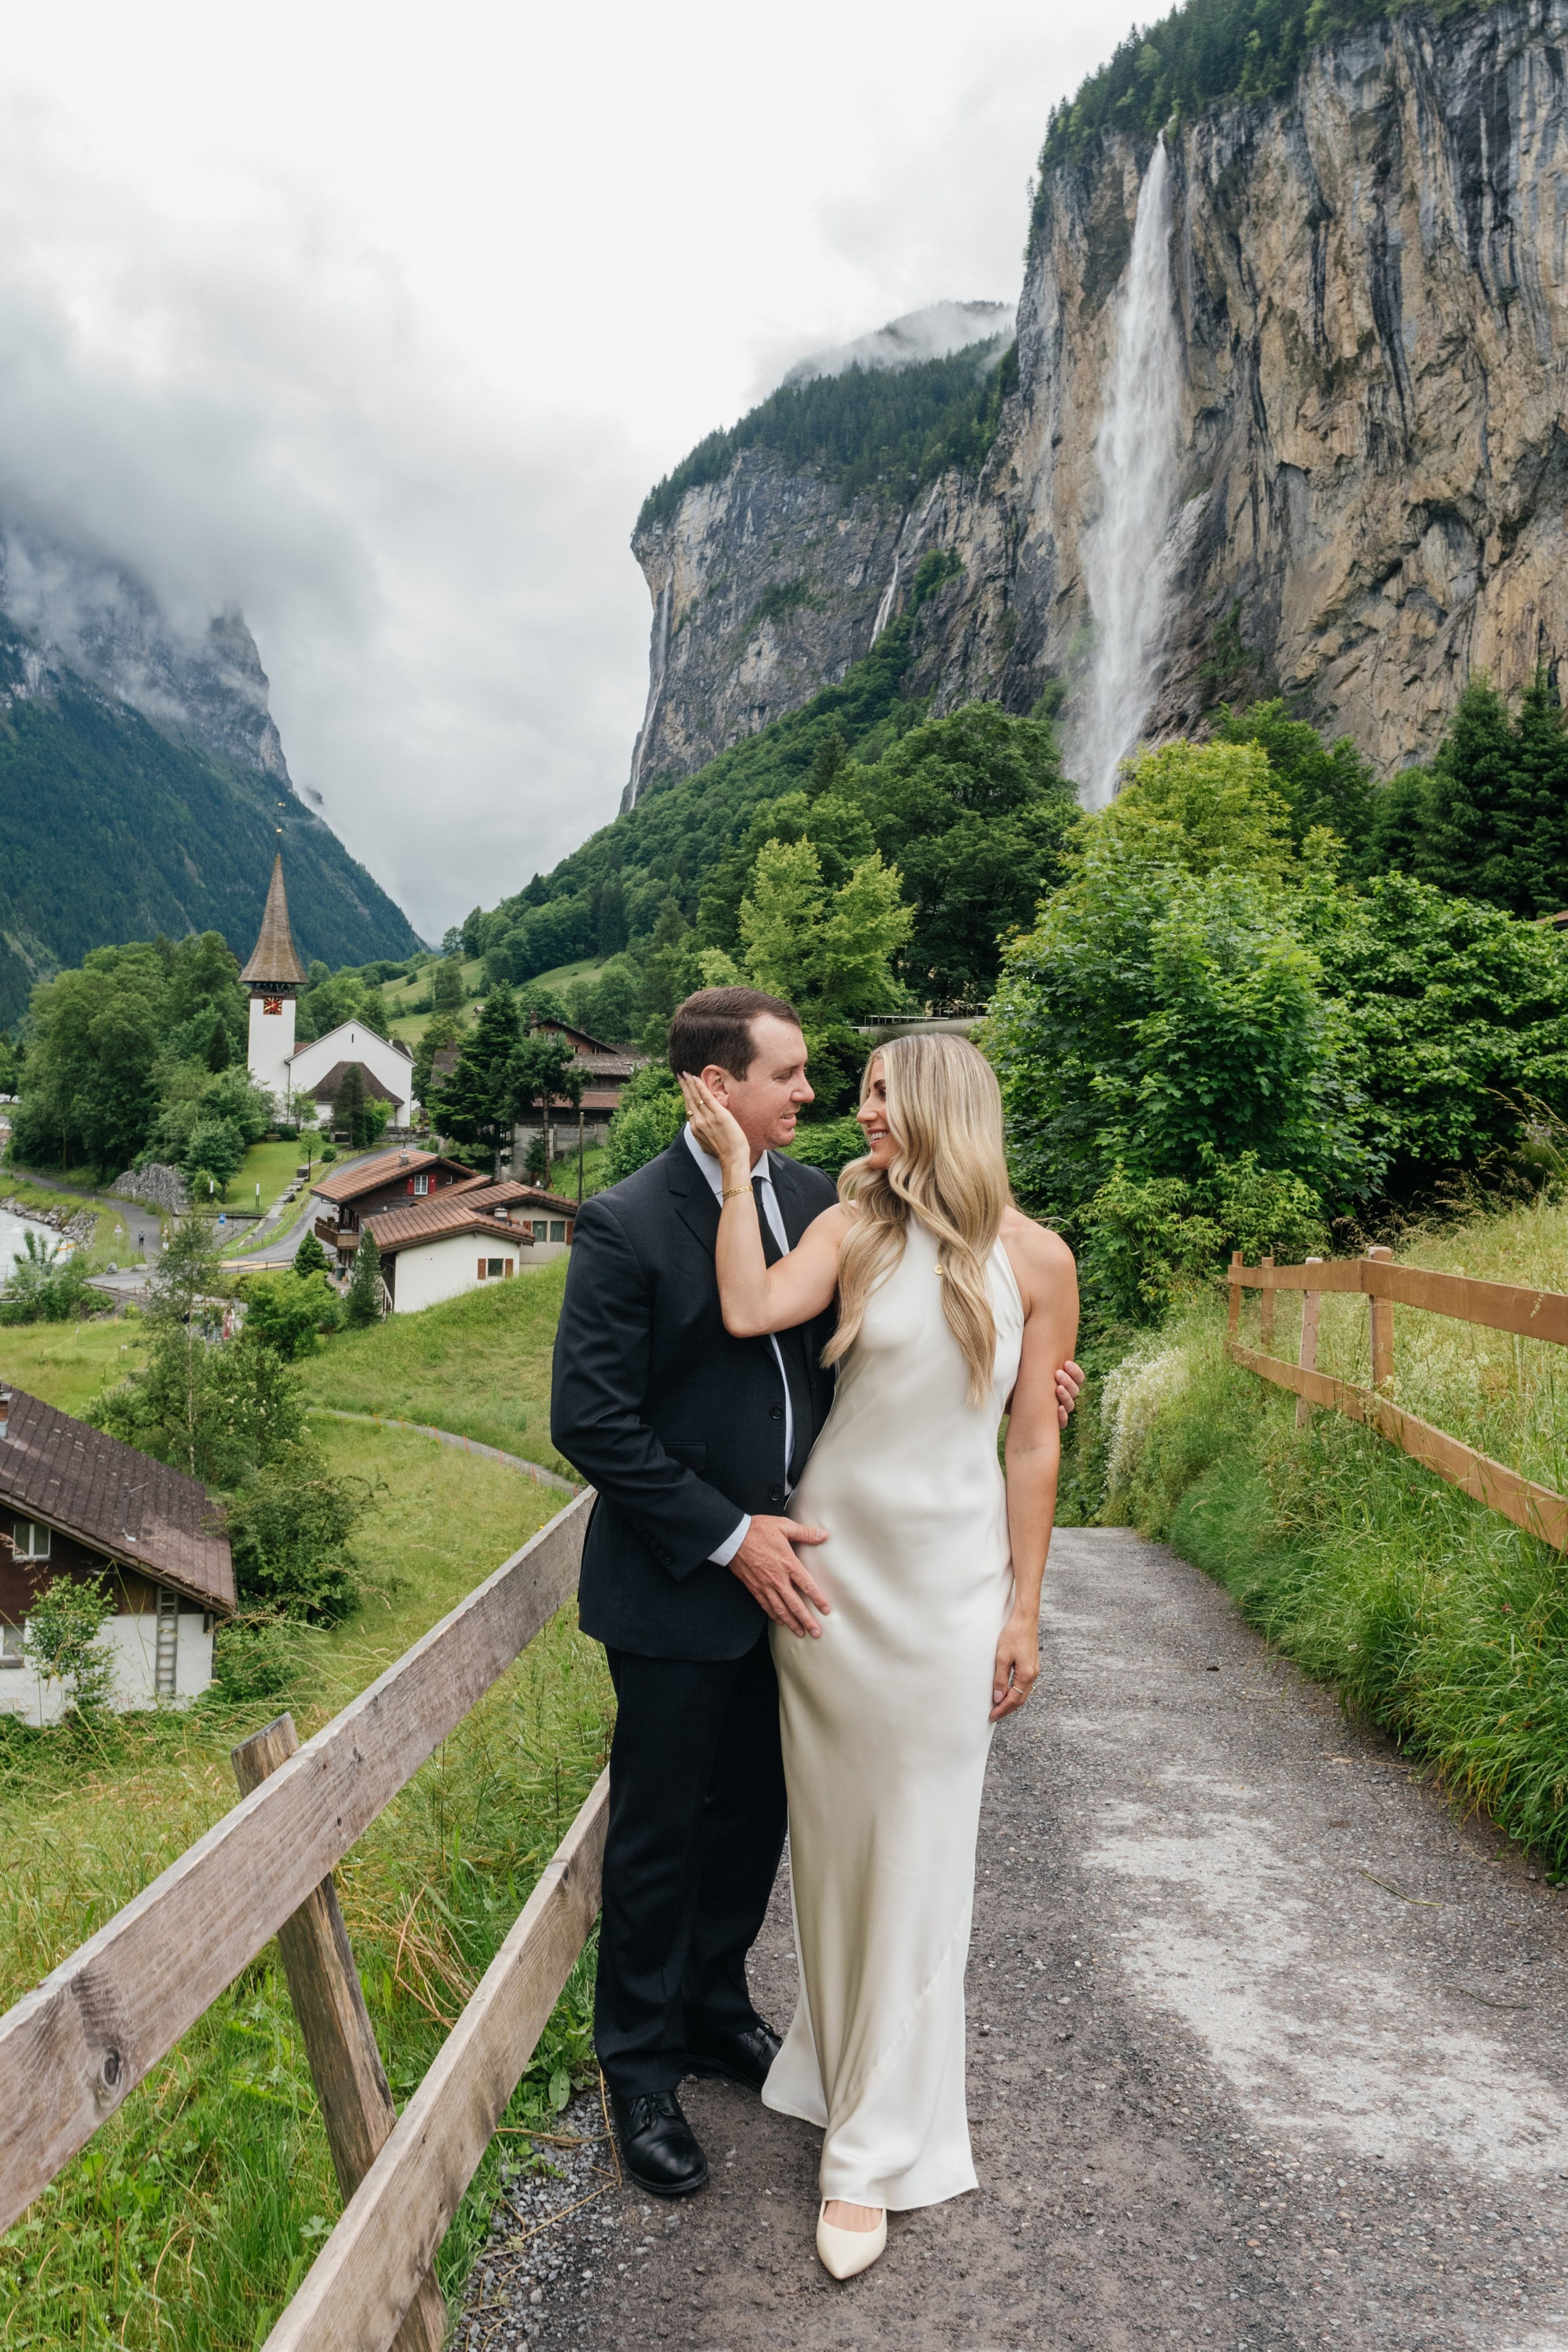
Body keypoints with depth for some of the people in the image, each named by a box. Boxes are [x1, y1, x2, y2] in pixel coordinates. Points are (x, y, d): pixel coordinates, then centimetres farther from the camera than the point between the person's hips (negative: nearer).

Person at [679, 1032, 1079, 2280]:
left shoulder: (1036, 1258, -4)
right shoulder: (855, 1227, -3)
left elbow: (1035, 1444, 0)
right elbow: (750, 1310, -21)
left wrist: (1023, 1611, 1)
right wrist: (738, 1163, -15)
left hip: (949, 1581, -1)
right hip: (828, 1565, 1)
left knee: (920, 1854, 7)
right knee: (835, 1832, 14)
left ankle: (876, 2151, 21)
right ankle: (849, 2055, 39)